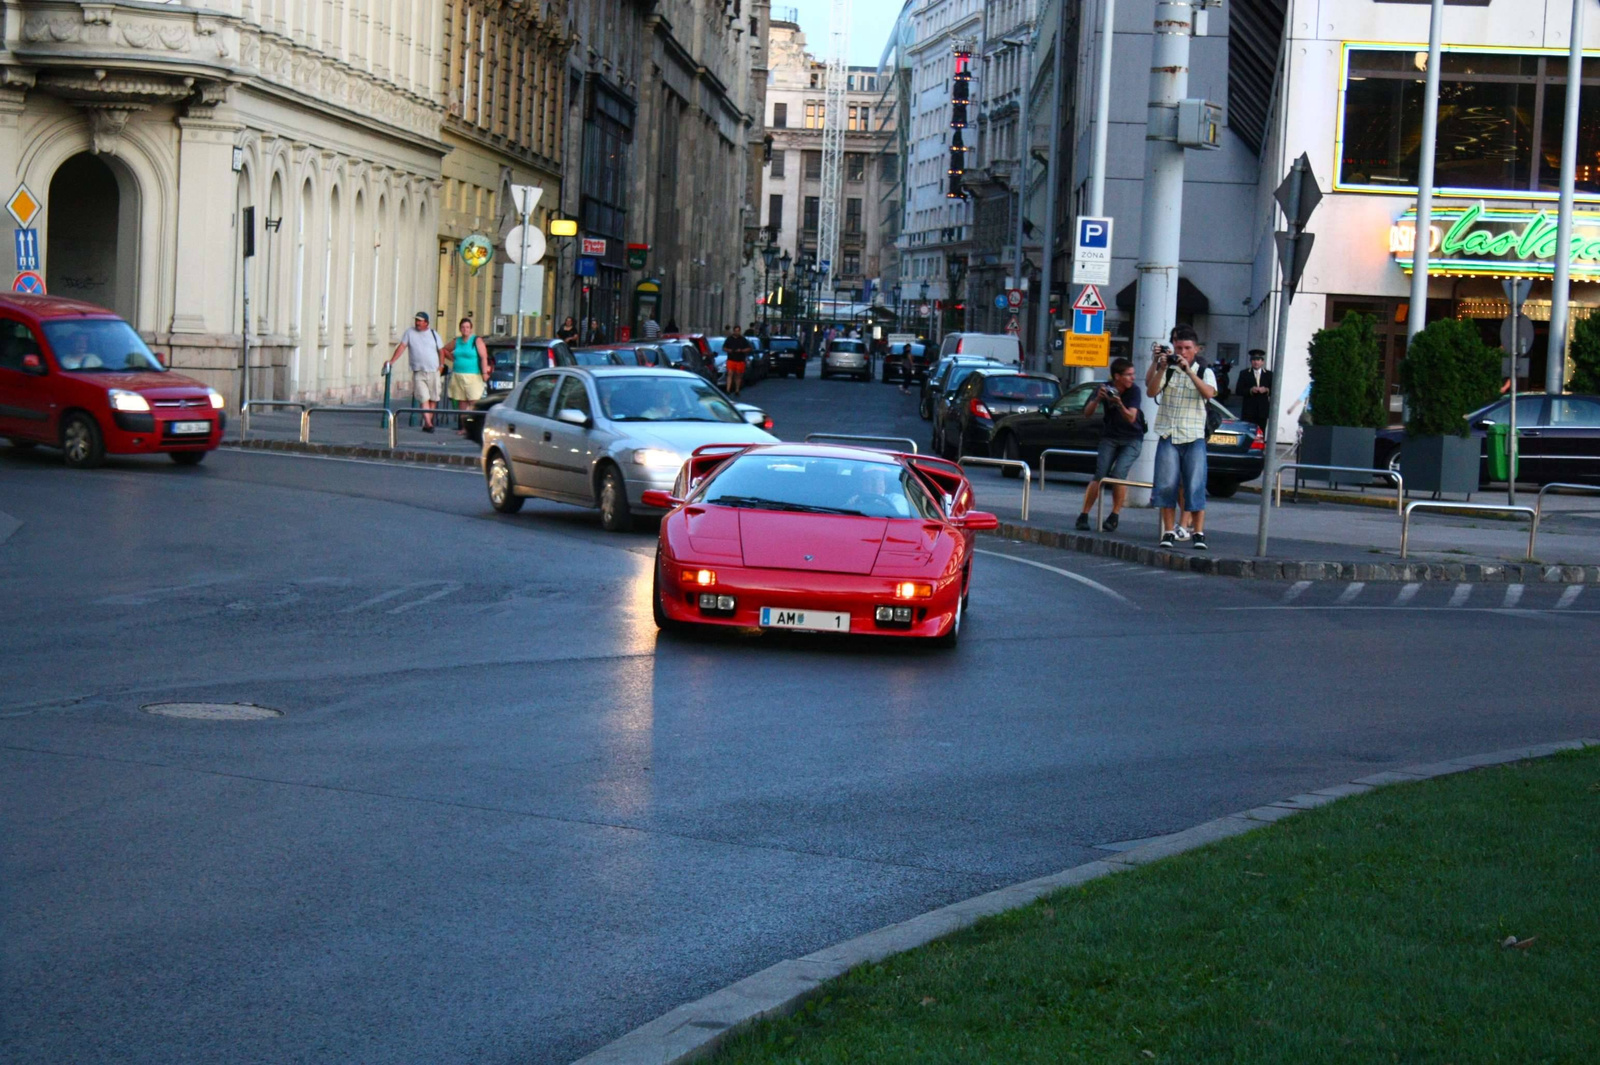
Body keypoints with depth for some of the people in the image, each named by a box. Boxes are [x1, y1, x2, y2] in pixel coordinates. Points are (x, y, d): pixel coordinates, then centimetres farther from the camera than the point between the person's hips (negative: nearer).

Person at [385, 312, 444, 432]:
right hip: (418, 372, -2)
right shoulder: (409, 333, 4)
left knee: (433, 398, 3)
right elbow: (402, 346, -2)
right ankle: (428, 423, -16)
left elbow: (441, 350, 15)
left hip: (433, 372, 2)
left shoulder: (434, 334, 8)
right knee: (424, 399, -12)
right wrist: (392, 361, -12)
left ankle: (429, 421, 13)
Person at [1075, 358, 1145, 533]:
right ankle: (1083, 516, -5)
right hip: (1109, 438, 2)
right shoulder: (1106, 388, -7)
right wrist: (1097, 399, -28)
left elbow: (1131, 418, -22)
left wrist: (1119, 405, -40)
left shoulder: (1134, 391, -14)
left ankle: (1114, 517, -6)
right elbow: (1087, 414, -9)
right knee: (1100, 476, -10)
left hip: (1132, 439, -2)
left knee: (1118, 474, -20)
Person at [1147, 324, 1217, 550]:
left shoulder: (1204, 372, 6)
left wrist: (1188, 370, -20)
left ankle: (1199, 533, -2)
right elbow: (1151, 391, -4)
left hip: (1194, 437, -1)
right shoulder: (1167, 371, 9)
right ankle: (1168, 532, 4)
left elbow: (1209, 393, -13)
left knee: (1195, 487, -5)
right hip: (1168, 436, 1)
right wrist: (1161, 367, -14)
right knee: (1167, 485, -2)